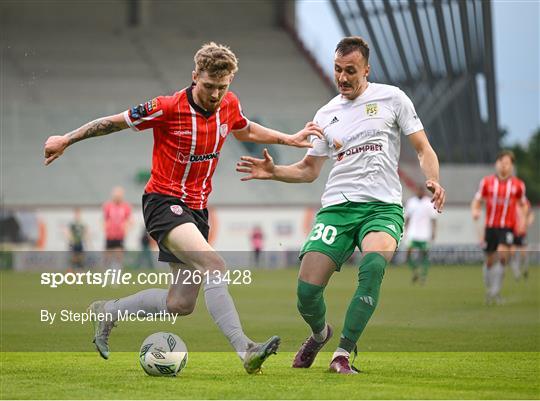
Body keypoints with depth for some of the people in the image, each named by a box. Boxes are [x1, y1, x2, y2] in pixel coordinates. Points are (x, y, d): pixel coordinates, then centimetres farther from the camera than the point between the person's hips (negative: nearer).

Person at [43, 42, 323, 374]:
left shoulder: (230, 104, 0)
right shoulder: (167, 108, -17)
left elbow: (244, 131, 24)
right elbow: (115, 122, -5)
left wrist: (289, 139, 15)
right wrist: (66, 140, 1)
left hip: (197, 207, 7)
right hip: (164, 201, -7)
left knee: (181, 304, 8)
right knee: (214, 265, -30)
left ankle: (108, 312, 30)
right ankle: (246, 351, -36)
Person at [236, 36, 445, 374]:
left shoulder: (391, 98, 7)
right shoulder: (327, 115, 15)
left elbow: (423, 149, 8)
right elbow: (309, 170, 22)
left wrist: (433, 181, -12)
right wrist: (273, 172, 4)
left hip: (383, 206, -3)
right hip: (337, 206, 3)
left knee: (374, 264, -35)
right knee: (307, 289, -12)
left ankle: (343, 354, -26)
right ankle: (320, 333, 25)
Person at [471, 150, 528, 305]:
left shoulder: (518, 185, 3)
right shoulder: (487, 182, 2)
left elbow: (522, 204, 16)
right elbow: (477, 201, 8)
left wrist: (522, 224, 3)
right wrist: (475, 211, -14)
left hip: (507, 227, -1)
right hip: (490, 226, 1)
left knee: (502, 254, -21)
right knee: (489, 260, 6)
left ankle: (496, 291, -16)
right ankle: (488, 290, 26)